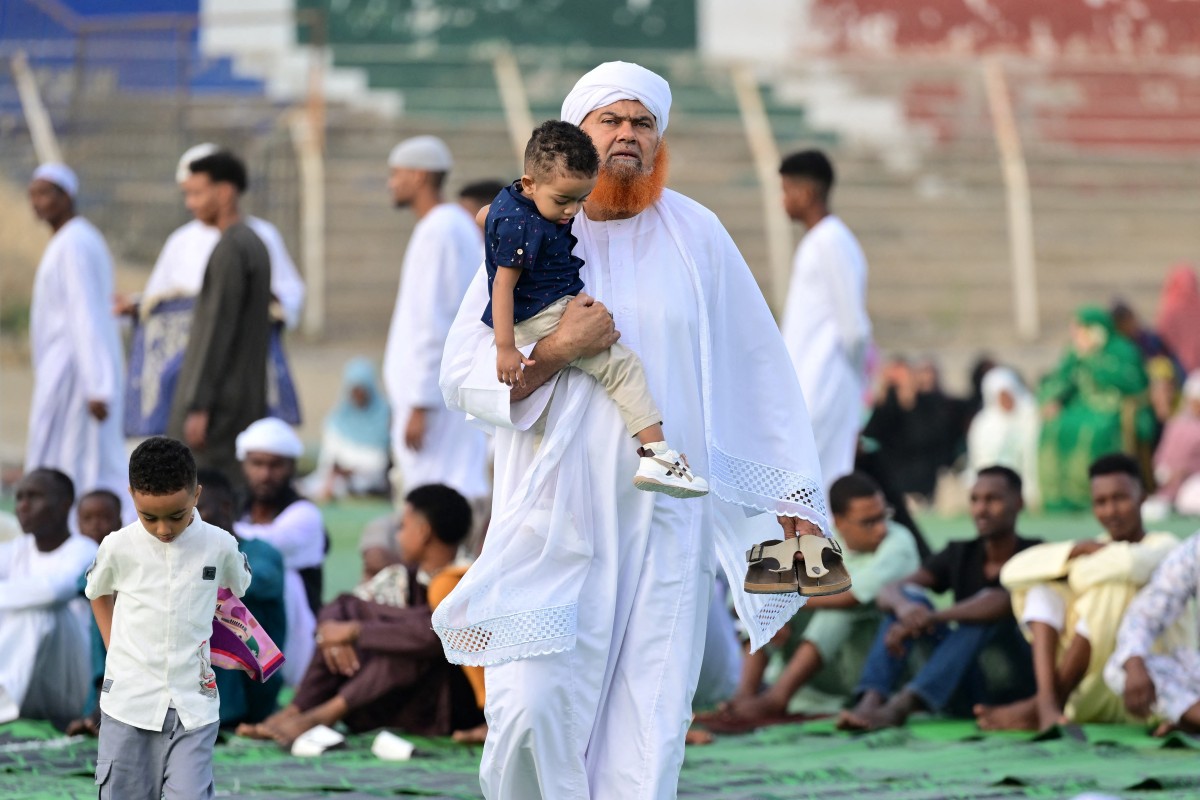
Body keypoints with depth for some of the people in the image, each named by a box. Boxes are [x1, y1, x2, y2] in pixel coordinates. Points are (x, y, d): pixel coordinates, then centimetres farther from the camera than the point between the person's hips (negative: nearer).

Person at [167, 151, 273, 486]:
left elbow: (218, 330, -17)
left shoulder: (230, 250, -13)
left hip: (220, 400, -10)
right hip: (249, 398, 10)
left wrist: (198, 405, -18)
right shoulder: (253, 244, 17)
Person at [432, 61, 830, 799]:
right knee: (532, 710, -11)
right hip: (555, 516, -1)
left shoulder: (695, 236, 5)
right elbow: (461, 376, -2)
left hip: (666, 522, 1)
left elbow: (758, 370, 8)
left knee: (651, 719, -1)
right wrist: (557, 351, -17)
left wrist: (795, 495, 5)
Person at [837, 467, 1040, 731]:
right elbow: (889, 591, -4)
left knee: (987, 607, -30)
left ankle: (900, 706, -46)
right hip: (967, 689, 5)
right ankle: (870, 702, -35)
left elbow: (1007, 602, -27)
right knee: (910, 597, -11)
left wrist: (931, 618, -37)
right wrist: (903, 607, -30)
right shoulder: (960, 555, 10)